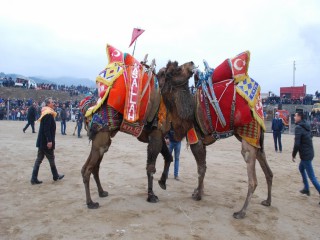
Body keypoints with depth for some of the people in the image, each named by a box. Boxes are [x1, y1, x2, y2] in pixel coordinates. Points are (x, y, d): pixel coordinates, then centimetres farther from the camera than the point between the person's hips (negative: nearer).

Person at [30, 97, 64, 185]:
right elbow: (46, 129, -24)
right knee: (51, 159, 6)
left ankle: (34, 178, 13)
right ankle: (56, 176, 21)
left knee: (39, 159, 10)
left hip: (42, 141, 10)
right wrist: (49, 141, -26)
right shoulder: (48, 114, -17)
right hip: (46, 141, -10)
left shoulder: (46, 113, 15)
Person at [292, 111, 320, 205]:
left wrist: (293, 155, -10)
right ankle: (306, 188, 38)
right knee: (301, 168, 29)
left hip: (305, 155, -10)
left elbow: (297, 144, -23)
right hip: (309, 152, 10)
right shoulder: (307, 126, 8)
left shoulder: (298, 127, -19)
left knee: (312, 177, -4)